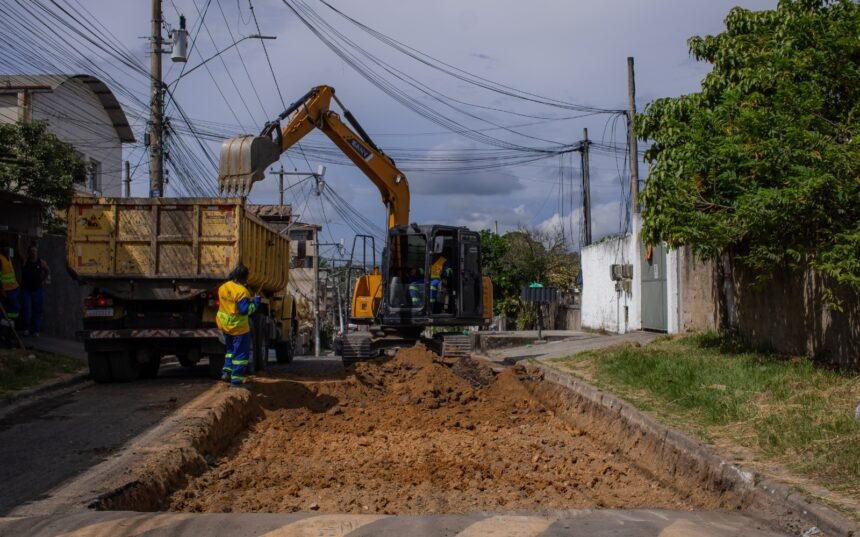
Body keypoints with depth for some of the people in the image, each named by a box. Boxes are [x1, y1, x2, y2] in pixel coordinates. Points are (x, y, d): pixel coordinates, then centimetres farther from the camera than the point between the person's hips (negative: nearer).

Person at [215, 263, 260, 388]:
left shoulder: (223, 287, 1)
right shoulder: (241, 291, -23)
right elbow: (246, 310, -27)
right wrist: (256, 300, -14)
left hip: (225, 325, 7)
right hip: (239, 327, -7)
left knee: (231, 349, 27)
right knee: (241, 353, 4)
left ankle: (227, 371, 19)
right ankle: (236, 380, 5)